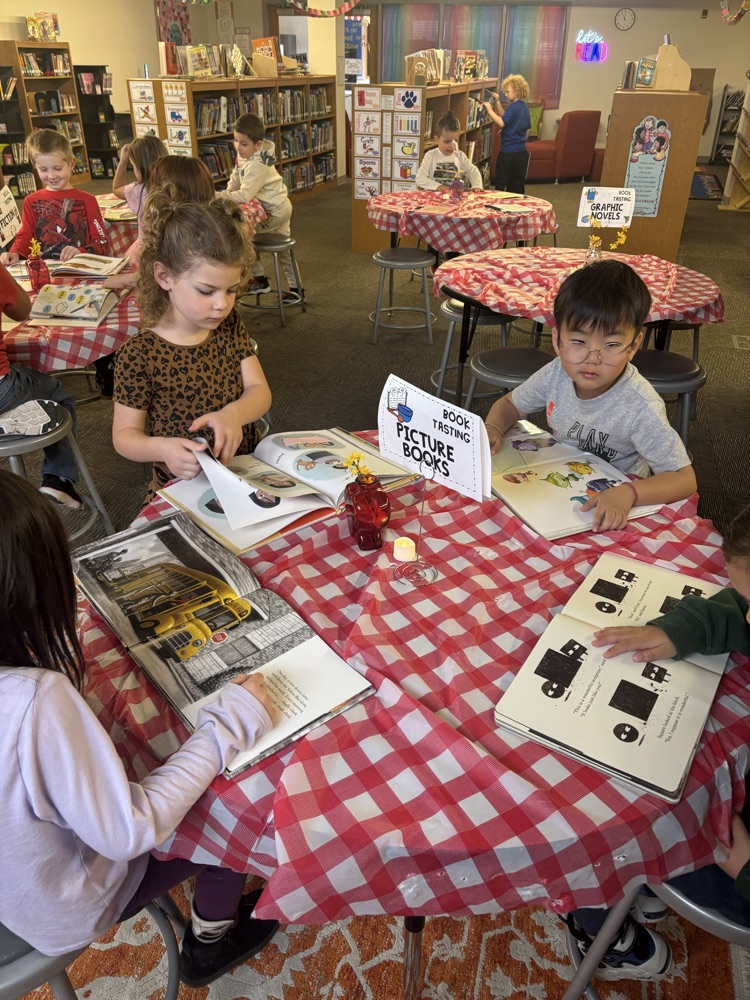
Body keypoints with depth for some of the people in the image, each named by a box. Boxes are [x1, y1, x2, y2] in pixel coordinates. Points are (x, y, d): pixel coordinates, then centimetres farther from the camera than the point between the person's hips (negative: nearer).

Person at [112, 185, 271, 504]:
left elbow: (260, 391, -1)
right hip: (183, 487, -3)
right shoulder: (140, 354, -14)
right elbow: (124, 435, -7)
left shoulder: (229, 326, 2)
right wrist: (163, 448, -30)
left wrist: (234, 413, -24)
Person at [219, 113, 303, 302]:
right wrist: (227, 193, -8)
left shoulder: (257, 165, -30)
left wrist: (219, 196, -34)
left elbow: (245, 195, -36)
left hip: (275, 210, -10)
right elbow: (236, 177, 7)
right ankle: (295, 288, 32)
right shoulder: (244, 154, -3)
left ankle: (259, 280, 4)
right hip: (280, 207, 10)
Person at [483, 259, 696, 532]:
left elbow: (684, 479, -23)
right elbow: (510, 404, 6)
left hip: (612, 515, -4)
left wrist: (628, 492, -42)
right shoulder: (556, 373, -11)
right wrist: (492, 429, -16)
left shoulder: (640, 408, -26)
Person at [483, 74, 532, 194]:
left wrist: (489, 110, -18)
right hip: (522, 151, 8)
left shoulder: (513, 106, -14)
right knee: (518, 183, 12)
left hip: (508, 152, -8)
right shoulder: (525, 107, 12)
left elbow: (501, 122, -26)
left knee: (500, 182, 1)